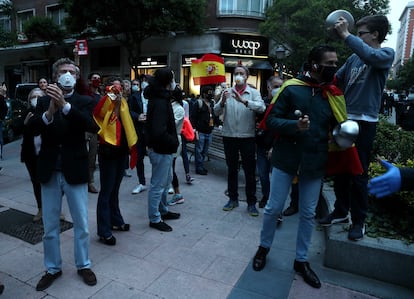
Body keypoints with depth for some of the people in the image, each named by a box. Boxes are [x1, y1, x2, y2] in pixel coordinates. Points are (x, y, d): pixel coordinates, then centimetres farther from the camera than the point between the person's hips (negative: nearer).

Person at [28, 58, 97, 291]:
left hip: (75, 171, -2)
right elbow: (32, 128, -10)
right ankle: (53, 268, 33)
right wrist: (49, 112, -29)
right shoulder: (44, 101, 5)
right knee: (50, 226, 14)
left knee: (82, 224, 10)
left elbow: (89, 124, -20)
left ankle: (83, 265, 30)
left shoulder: (84, 101, 0)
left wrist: (64, 104, -33)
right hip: (50, 172, 2)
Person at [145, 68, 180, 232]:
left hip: (164, 149, 10)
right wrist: (173, 142, -17)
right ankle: (155, 219, 17)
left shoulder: (160, 97, 9)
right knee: (158, 184, 2)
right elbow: (159, 132, -31)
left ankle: (163, 210, 38)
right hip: (160, 150, -10)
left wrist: (172, 141, 6)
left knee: (166, 180, 22)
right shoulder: (160, 102, -23)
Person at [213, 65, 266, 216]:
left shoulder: (253, 93, 1)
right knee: (231, 169, 13)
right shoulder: (227, 92, 7)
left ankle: (251, 203, 16)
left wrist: (243, 101, -31)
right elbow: (216, 112, -3)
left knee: (250, 171, 4)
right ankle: (233, 199, 28)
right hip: (229, 137, 2)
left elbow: (261, 107, -18)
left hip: (247, 137, -2)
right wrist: (222, 102, -24)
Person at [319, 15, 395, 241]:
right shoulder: (354, 58, 13)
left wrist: (345, 35, -24)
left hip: (364, 122, -5)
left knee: (358, 173, 0)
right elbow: (337, 80, 12)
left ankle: (359, 221, 15)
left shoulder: (386, 54, -2)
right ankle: (341, 211, 27)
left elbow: (371, 56, -25)